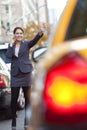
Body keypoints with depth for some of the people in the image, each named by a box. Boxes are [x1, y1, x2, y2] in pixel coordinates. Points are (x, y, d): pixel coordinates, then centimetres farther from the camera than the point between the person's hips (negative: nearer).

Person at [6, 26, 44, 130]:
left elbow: (34, 40, -20)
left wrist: (40, 34, -39)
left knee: (27, 97, 2)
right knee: (14, 98, 2)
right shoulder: (12, 45, 10)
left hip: (25, 72, -2)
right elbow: (8, 56, -8)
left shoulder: (26, 44, 2)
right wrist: (11, 44, -6)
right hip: (15, 74, 2)